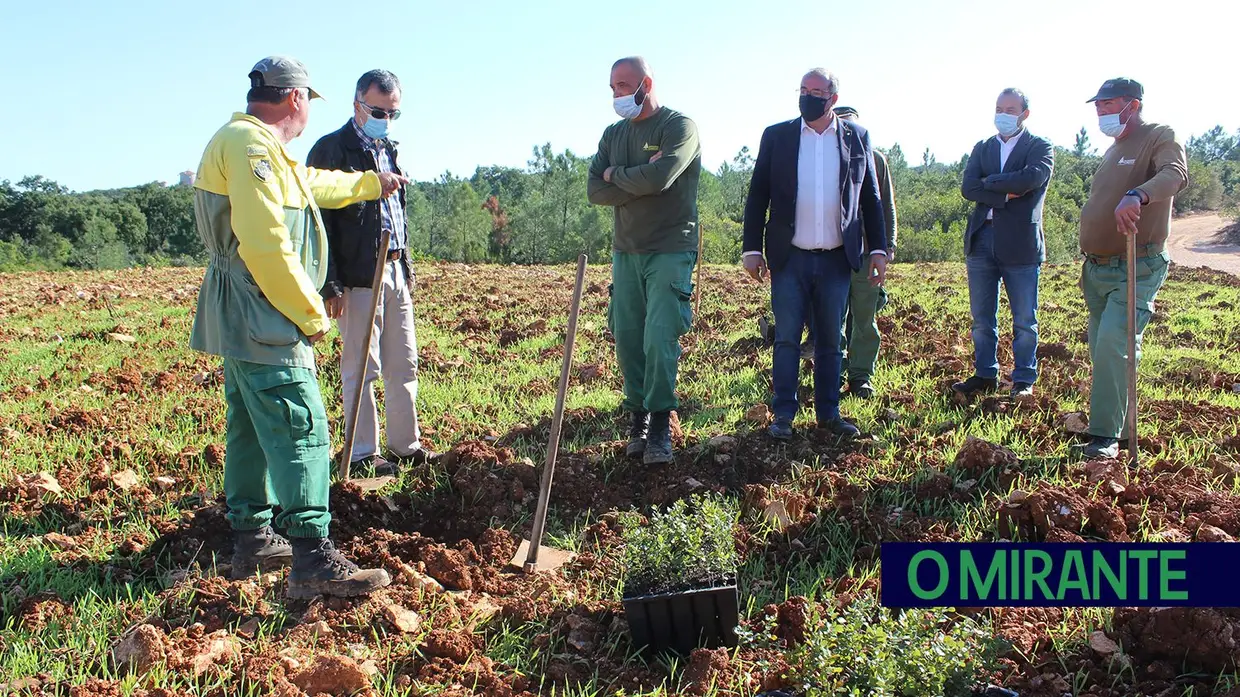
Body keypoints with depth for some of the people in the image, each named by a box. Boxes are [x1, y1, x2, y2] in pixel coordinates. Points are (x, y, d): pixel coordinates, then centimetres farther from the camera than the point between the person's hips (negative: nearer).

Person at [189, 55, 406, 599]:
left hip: (240, 323, 11)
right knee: (300, 430, -12)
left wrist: (372, 183, 48)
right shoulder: (250, 145, -15)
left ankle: (253, 541, 25)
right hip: (265, 319, -11)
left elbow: (313, 183, 36)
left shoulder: (245, 143, 18)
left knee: (251, 430, 15)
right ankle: (313, 561, -13)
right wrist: (312, 314, -17)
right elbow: (266, 243, -24)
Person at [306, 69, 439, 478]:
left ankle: (405, 445, 23)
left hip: (395, 271, 8)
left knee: (404, 366, 11)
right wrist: (330, 284, -16)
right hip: (358, 275, -7)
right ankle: (363, 454, 9)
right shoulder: (332, 150, -6)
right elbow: (320, 222, -11)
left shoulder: (388, 149, 18)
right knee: (361, 368, -1)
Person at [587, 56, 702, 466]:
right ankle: (639, 417, 14)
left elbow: (658, 177, -21)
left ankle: (660, 425, -2)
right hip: (626, 252, 6)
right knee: (627, 339, 3)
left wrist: (615, 175, -4)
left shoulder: (679, 126, -3)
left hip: (670, 251, -5)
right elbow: (595, 192, 3)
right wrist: (638, 180, -10)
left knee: (660, 339, -12)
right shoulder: (613, 135, 15)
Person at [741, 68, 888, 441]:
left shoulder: (857, 138, 7)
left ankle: (828, 413, 18)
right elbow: (757, 196, 4)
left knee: (831, 341, 9)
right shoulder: (776, 136, 4)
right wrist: (752, 248, -2)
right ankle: (783, 415, 9)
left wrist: (878, 248, 5)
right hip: (790, 258, -1)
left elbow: (871, 198, 10)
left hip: (837, 258, 1)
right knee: (787, 339, 1)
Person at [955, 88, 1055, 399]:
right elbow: (967, 188, -1)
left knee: (1024, 321, 4)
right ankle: (985, 375, 21)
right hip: (981, 241, 4)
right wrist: (1006, 193, -13)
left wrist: (989, 182, -9)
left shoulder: (1040, 147, 3)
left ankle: (1024, 379, 14)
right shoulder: (982, 148, 14)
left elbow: (1031, 178, -19)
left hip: (1021, 243, -4)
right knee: (982, 319, 10)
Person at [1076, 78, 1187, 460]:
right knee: (1101, 350, 11)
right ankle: (1108, 426, 23)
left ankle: (1105, 438, -16)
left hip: (1135, 270, -8)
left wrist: (1138, 195, -48)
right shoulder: (1114, 150, 20)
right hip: (1098, 269, 8)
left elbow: (1176, 174, -28)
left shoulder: (1159, 137, -6)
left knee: (1112, 346, -20)